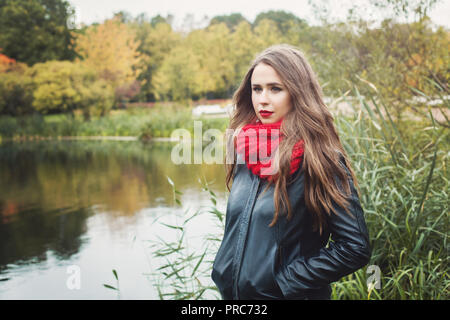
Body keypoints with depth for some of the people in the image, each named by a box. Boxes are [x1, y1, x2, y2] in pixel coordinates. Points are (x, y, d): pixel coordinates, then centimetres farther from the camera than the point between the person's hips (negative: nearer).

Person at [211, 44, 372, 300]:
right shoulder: (246, 152, 0)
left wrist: (285, 281, -17)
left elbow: (355, 248, -18)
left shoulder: (318, 159, -16)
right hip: (233, 292, 6)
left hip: (285, 293, -5)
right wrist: (226, 277, 5)